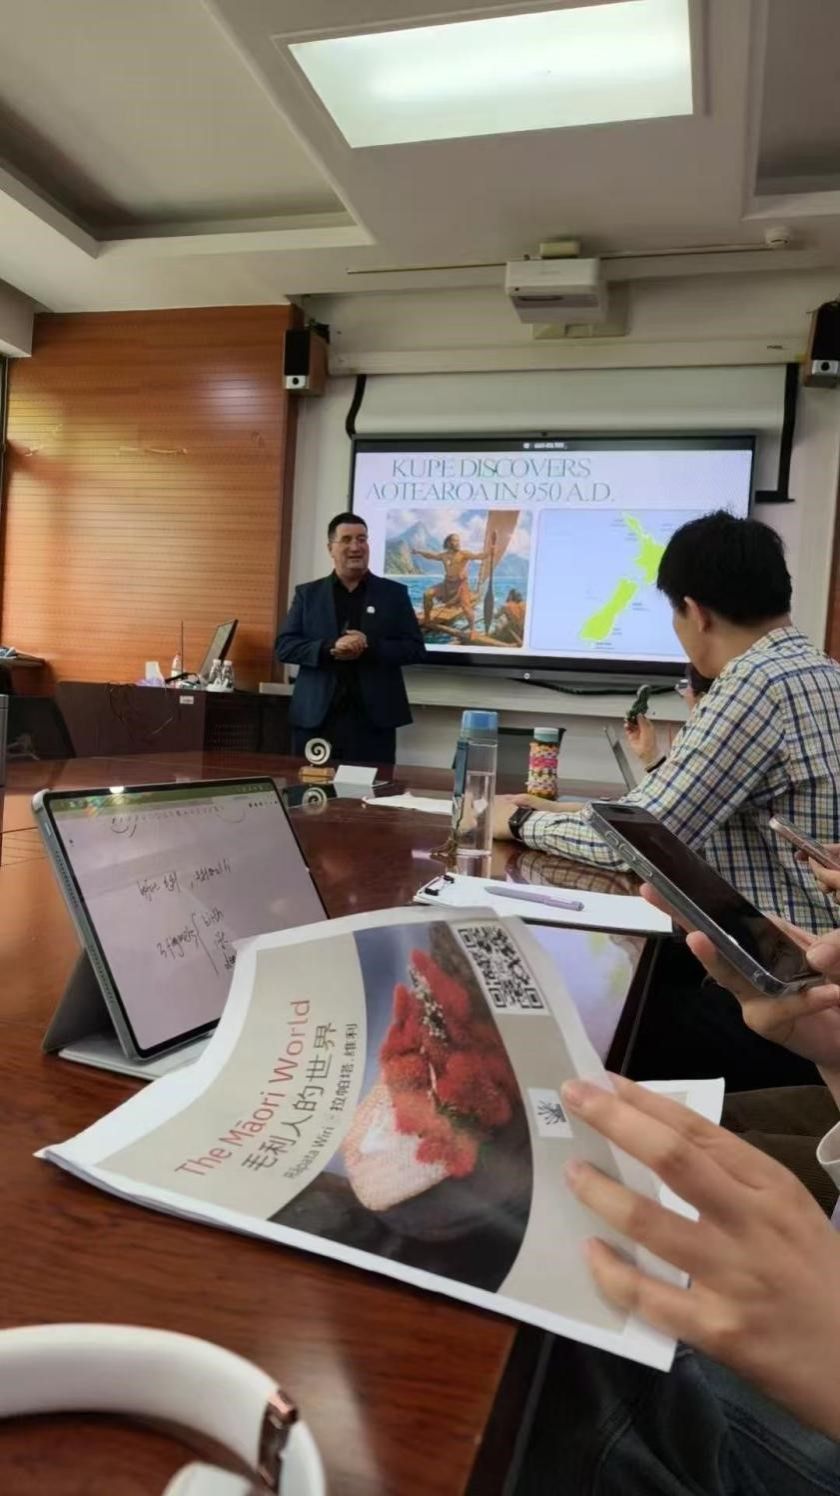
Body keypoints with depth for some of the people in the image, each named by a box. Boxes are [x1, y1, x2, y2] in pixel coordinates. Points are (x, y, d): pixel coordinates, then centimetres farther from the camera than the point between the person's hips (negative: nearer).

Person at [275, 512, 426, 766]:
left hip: (373, 720, -1)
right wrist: (330, 648, -14)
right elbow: (284, 646, 3)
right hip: (316, 718, 1)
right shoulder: (307, 593, 11)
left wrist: (370, 647, -13)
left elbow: (416, 650, 3)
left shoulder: (394, 593, 8)